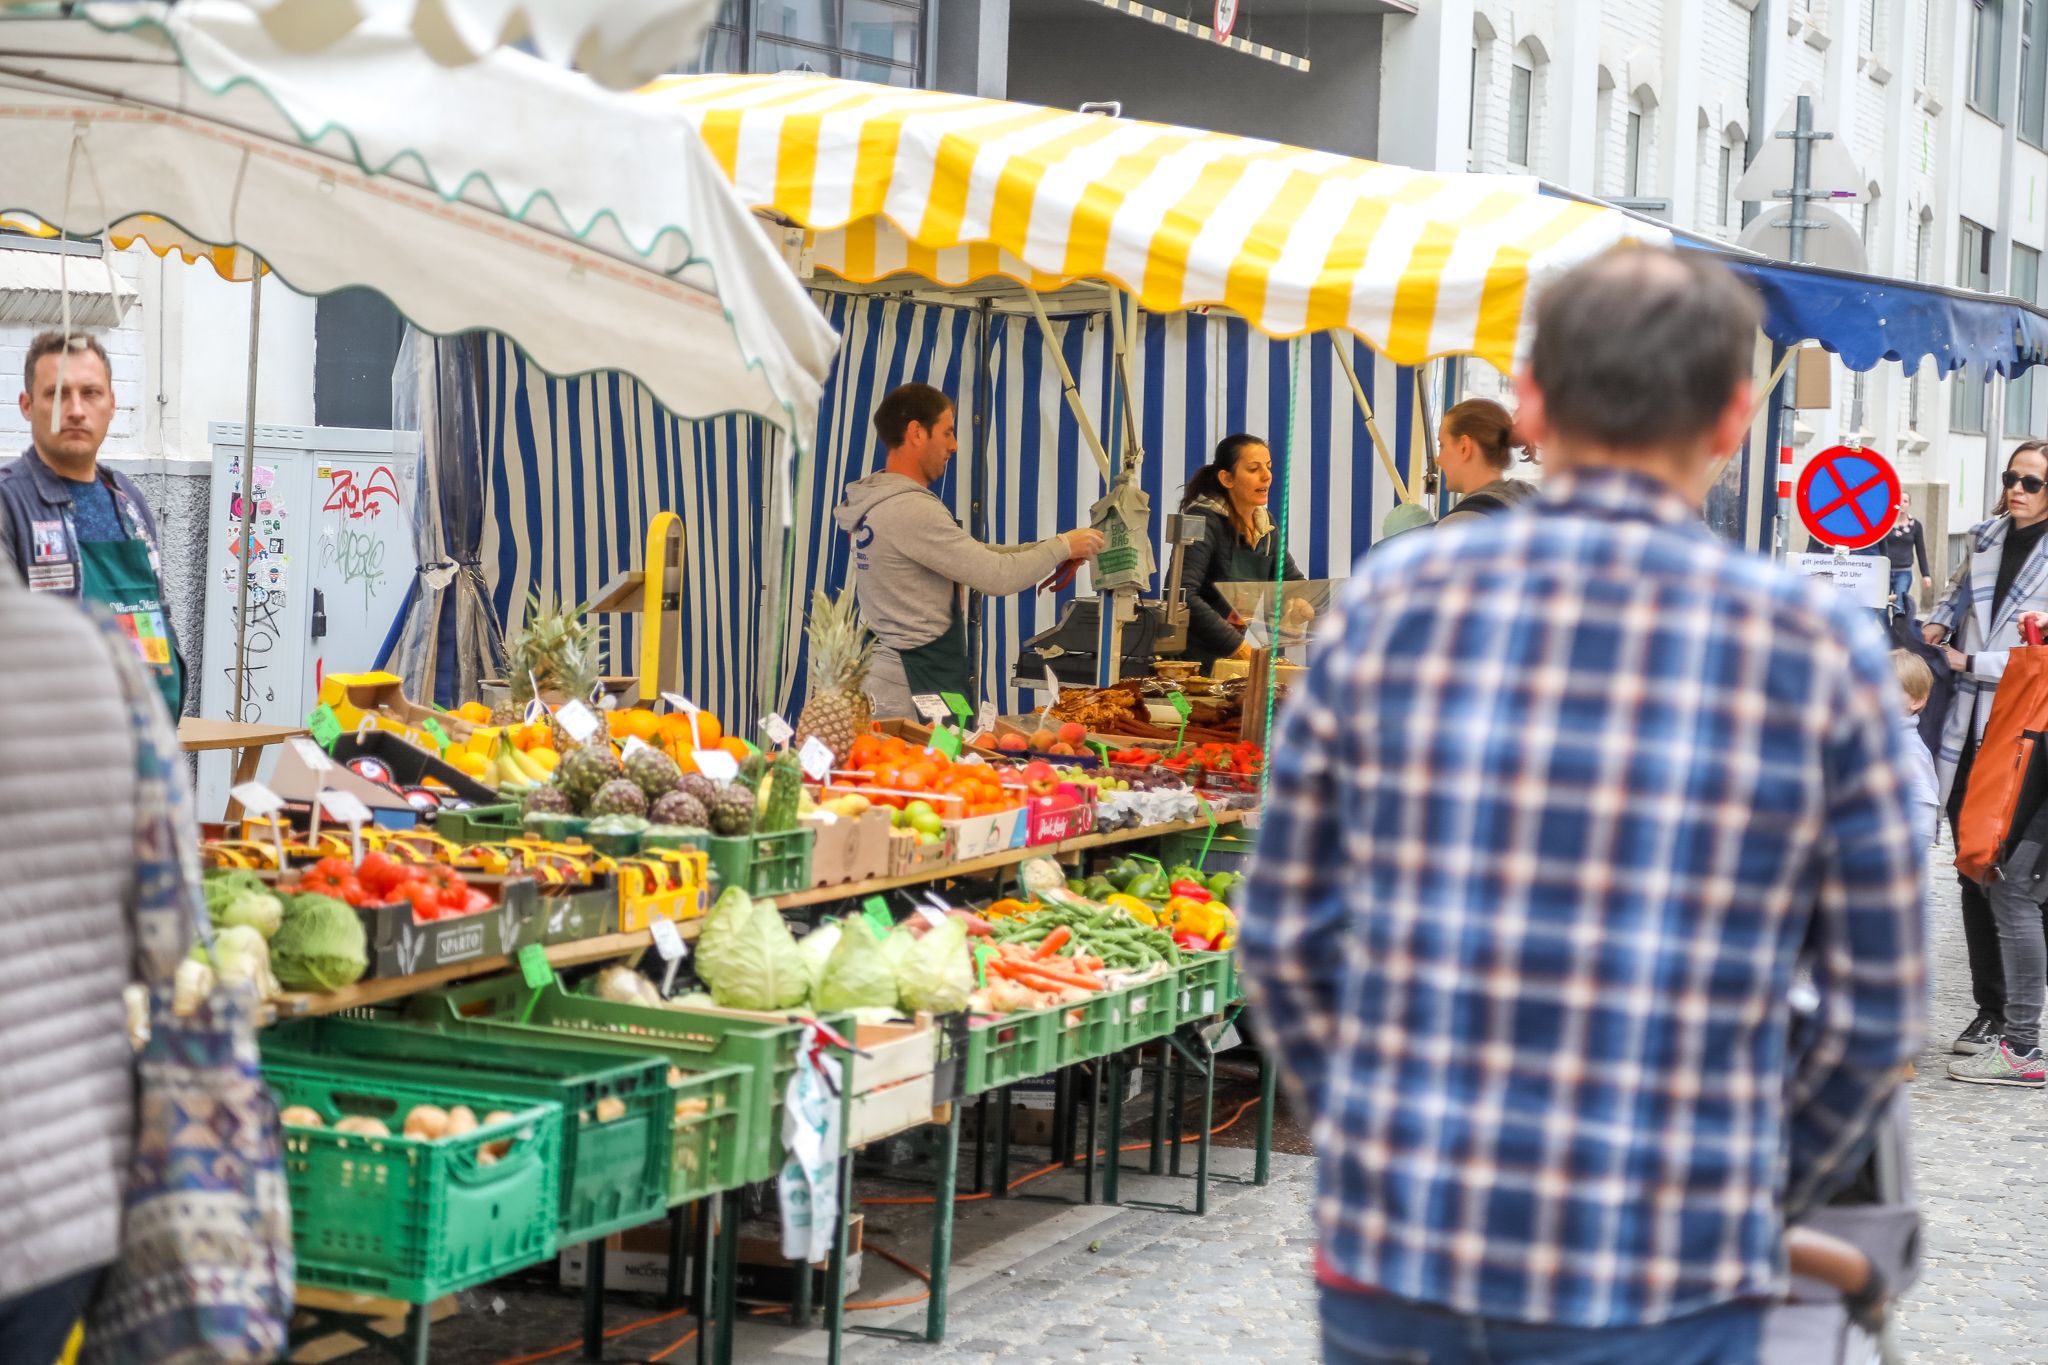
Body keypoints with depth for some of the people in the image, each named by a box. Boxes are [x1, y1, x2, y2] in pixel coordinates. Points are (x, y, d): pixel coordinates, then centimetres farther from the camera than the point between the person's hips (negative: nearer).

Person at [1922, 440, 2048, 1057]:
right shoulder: (1984, 539, 10)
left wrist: (1969, 662, -13)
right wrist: (1939, 621, 11)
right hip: (1967, 732, 5)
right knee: (1974, 875, 9)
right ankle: (1990, 1006, 19)